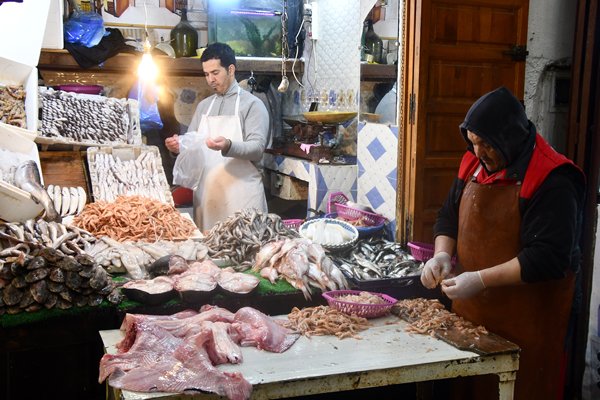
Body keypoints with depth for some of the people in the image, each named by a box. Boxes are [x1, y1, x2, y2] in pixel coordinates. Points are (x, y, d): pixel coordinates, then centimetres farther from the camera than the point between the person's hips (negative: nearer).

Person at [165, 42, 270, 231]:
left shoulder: (252, 104, 0)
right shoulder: (203, 106, 17)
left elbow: (257, 147, -11)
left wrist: (228, 146, -29)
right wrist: (178, 146, -4)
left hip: (241, 193, -5)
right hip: (206, 192, 5)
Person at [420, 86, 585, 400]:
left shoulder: (552, 182, -18)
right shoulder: (474, 164, 6)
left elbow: (549, 258, -23)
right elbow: (449, 216, 16)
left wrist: (481, 279, -25)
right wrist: (442, 254, -4)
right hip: (471, 314, 7)